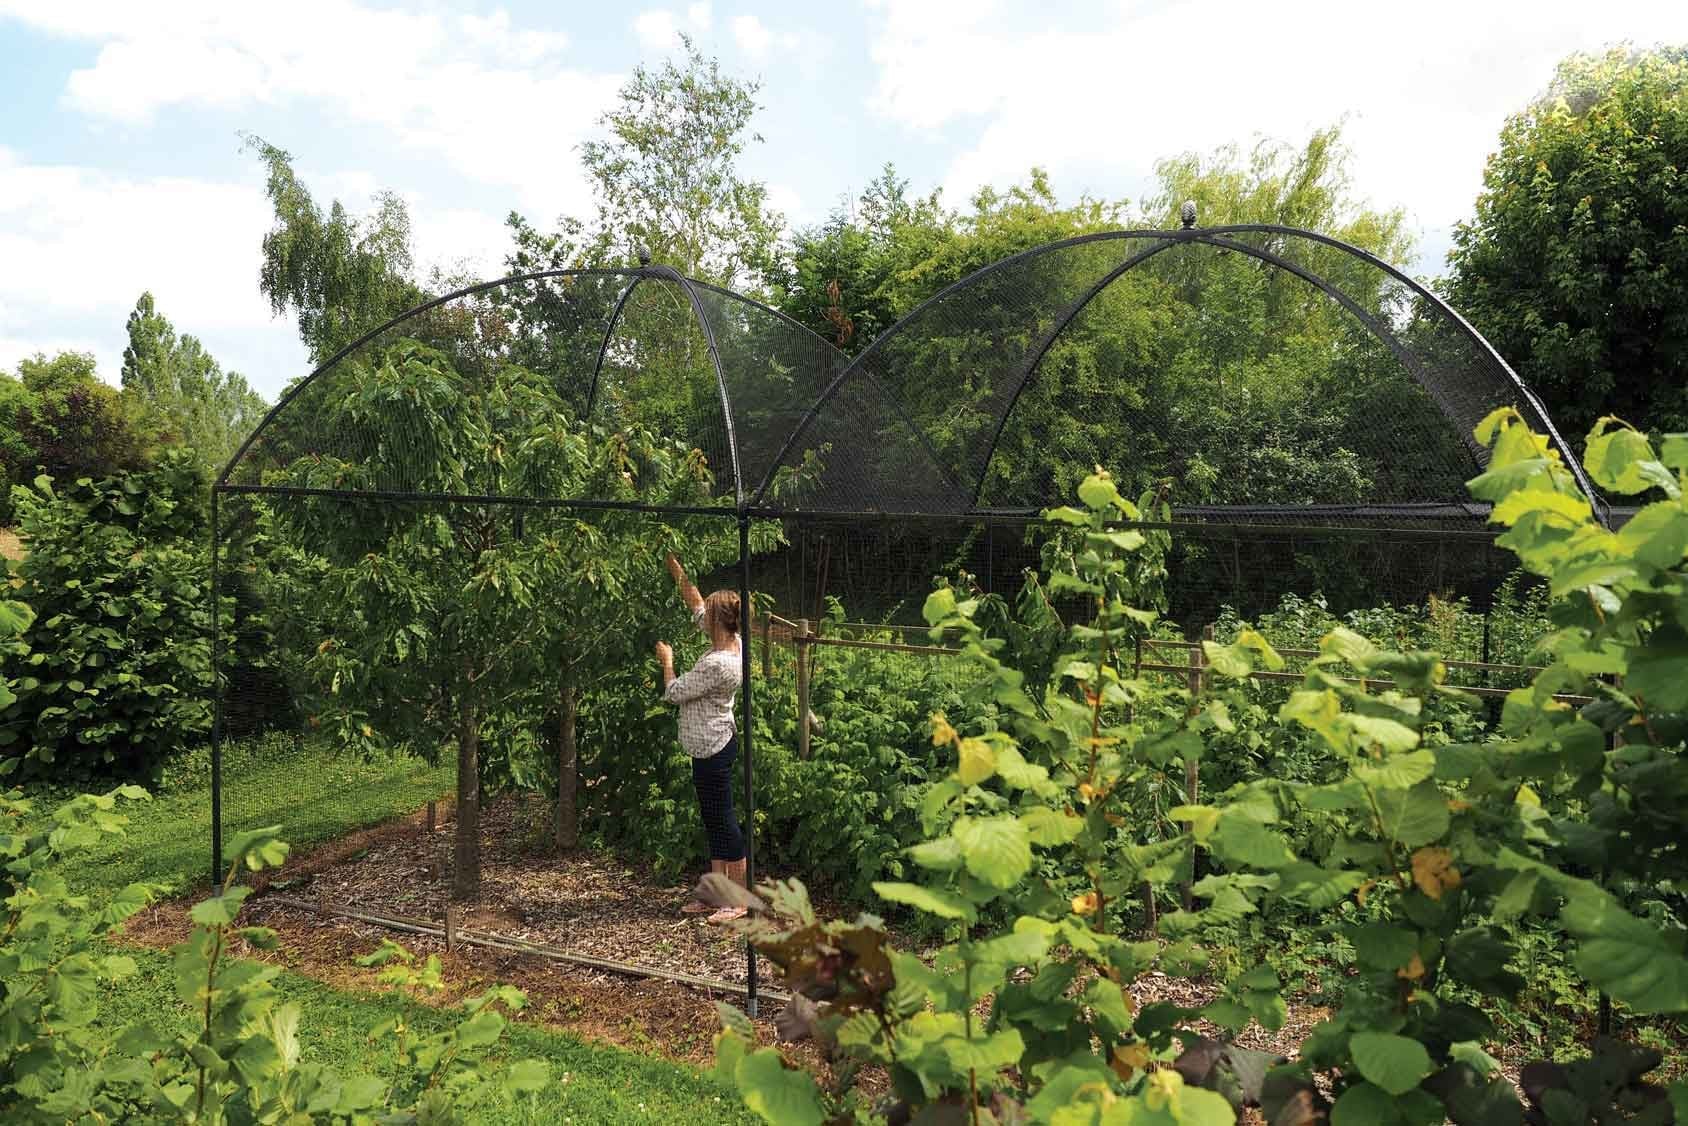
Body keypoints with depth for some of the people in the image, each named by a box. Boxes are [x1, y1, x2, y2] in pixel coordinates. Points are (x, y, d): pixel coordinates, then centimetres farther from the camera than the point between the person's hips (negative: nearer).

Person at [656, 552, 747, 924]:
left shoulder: (717, 664, -26)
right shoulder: (732, 642, 1)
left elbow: (673, 692, -15)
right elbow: (696, 605, 17)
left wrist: (666, 659, 2)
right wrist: (677, 572, 19)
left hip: (712, 750, -10)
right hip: (714, 746, 10)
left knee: (722, 821, -2)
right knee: (714, 821, 15)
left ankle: (739, 900, 7)